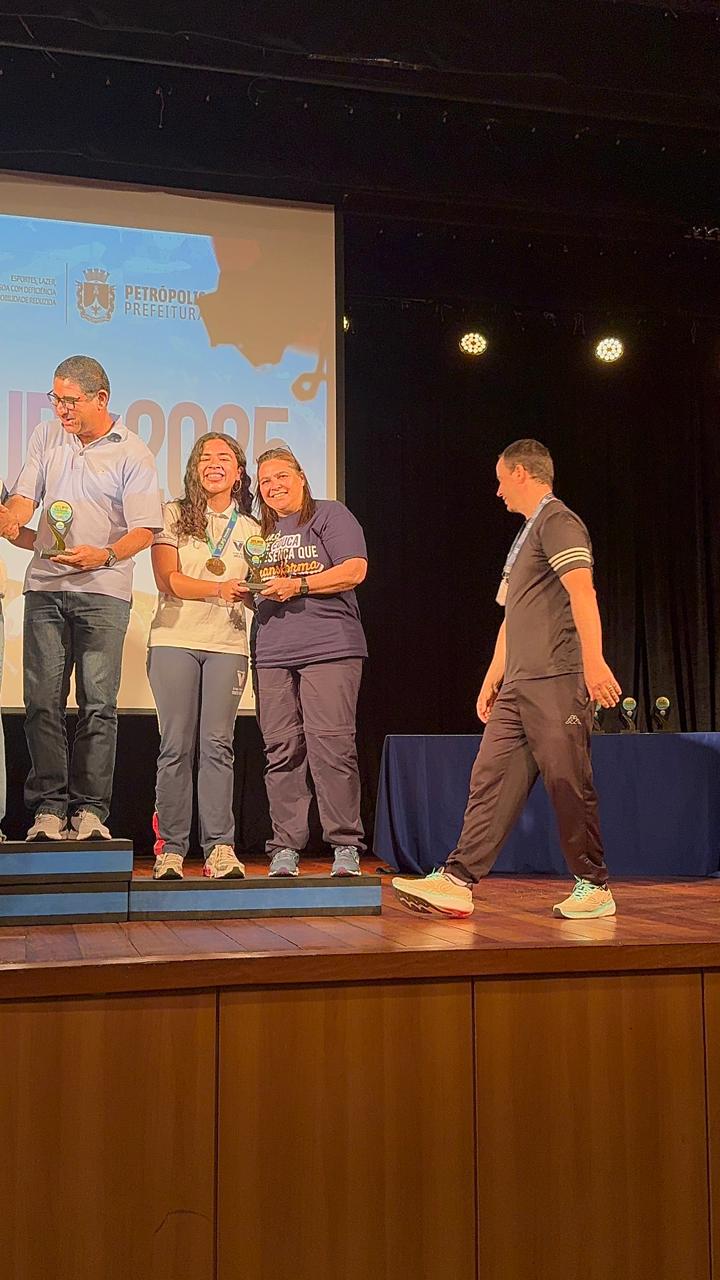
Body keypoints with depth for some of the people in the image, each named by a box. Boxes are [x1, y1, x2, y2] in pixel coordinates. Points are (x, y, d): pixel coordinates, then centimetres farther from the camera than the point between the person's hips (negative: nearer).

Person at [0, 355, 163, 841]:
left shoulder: (133, 454, 0)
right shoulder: (46, 437, 14)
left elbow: (145, 530, -5)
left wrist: (105, 555, -22)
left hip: (103, 590, -3)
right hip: (45, 586, 4)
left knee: (99, 703, -5)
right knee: (43, 700, 0)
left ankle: (90, 810, 0)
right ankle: (48, 808, 4)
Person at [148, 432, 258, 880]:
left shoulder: (250, 528, 16)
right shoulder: (174, 515, 9)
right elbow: (168, 580, -2)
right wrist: (218, 588, -15)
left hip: (227, 645, 1)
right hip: (175, 640, -1)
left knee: (218, 745, -5)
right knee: (177, 745, -4)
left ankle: (221, 848, -5)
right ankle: (171, 848, 0)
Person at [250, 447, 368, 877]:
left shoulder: (331, 516, 7)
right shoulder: (260, 532, 25)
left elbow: (354, 570, -4)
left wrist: (298, 585, -9)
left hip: (330, 648, -5)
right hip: (273, 655, 5)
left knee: (331, 745, -12)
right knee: (282, 752, 1)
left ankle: (346, 847, -6)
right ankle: (285, 848, 5)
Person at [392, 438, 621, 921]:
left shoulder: (557, 521, -4)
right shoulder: (526, 535, 26)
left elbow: (582, 592, -18)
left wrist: (594, 661, -28)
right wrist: (493, 678, 25)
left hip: (558, 680, -10)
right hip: (519, 684, 10)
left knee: (569, 783, -5)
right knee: (490, 777, 2)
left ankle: (595, 888, 6)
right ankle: (457, 881, -1)